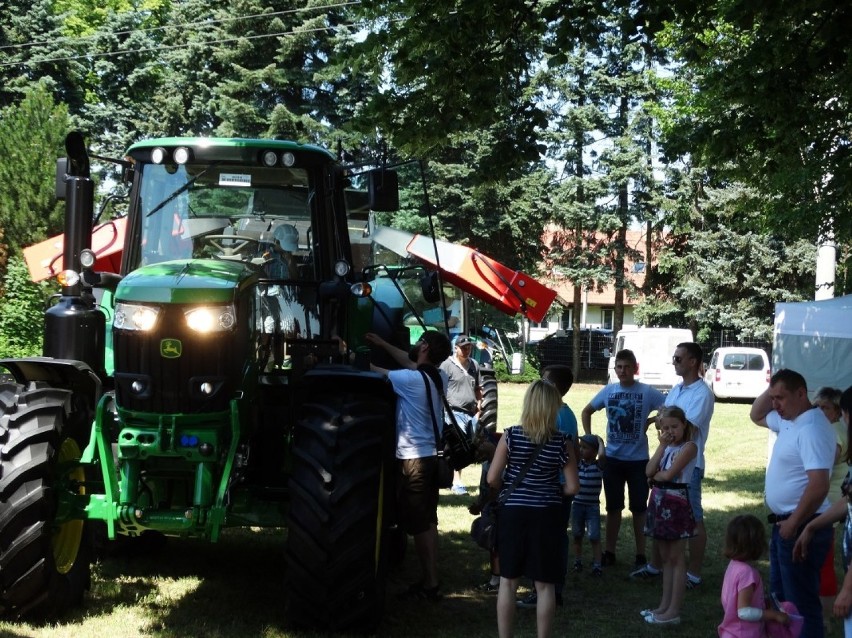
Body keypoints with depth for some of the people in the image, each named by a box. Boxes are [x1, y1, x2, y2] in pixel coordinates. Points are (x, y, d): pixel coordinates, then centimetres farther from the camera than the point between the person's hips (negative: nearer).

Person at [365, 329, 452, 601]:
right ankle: (432, 579, 21)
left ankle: (429, 584, 0)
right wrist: (383, 345, 27)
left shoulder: (413, 379, -19)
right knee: (428, 521, 14)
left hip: (413, 460, -9)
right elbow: (411, 363, 22)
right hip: (430, 456, 9)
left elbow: (375, 372, -10)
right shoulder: (436, 377, 5)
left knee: (418, 524, -3)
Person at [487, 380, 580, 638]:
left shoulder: (511, 436, -7)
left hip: (513, 513, 0)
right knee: (545, 585, 8)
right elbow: (572, 487, -5)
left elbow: (492, 479, -8)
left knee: (508, 582, 10)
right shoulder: (561, 442, -6)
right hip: (547, 515, 0)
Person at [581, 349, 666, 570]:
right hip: (612, 458, 3)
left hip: (638, 460, -3)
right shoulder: (608, 391, 2)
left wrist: (650, 422, -9)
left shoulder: (647, 392, -8)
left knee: (639, 508, 6)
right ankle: (609, 552, 19)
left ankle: (641, 555, 15)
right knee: (613, 507, 11)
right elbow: (586, 412, 15)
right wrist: (589, 437, 5)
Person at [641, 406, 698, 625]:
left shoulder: (689, 447, -11)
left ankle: (674, 611, 0)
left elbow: (668, 474, -19)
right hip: (659, 501, 8)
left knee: (676, 558, -2)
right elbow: (649, 470, -2)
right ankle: (665, 605, 21)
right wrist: (661, 445, -5)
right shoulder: (666, 446, 12)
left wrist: (655, 476, 0)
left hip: (676, 502, -8)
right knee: (666, 558, 14)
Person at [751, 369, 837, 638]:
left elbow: (818, 486, -29)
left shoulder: (812, 429, -22)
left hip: (802, 527, -10)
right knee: (781, 597, 19)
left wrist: (794, 524, -22)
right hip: (785, 524, 10)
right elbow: (756, 416, 29)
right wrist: (769, 390, 10)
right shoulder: (788, 421, 9)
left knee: (801, 601, -3)